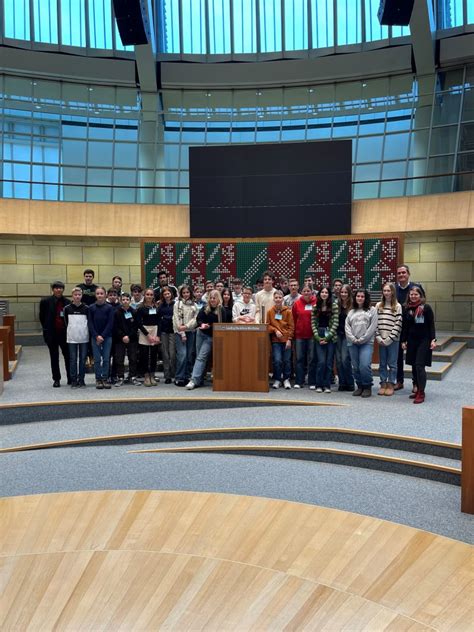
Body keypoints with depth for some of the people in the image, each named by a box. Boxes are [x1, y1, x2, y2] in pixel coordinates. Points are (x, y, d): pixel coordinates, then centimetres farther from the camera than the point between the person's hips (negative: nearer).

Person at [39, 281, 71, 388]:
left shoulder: (67, 302, 0)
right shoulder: (45, 301, -2)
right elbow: (42, 317, 5)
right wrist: (47, 329, 4)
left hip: (65, 333, 1)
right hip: (52, 334, -1)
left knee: (68, 355, 7)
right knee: (54, 358, 8)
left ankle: (70, 378, 18)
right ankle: (56, 379, 16)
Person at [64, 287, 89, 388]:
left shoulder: (86, 308, 1)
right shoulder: (67, 308, 1)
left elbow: (89, 323, 7)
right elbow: (66, 322, 10)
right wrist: (71, 331, 7)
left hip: (84, 338, 0)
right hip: (72, 338, 0)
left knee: (83, 359, 5)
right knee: (73, 359, 4)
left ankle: (81, 380, 14)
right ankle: (73, 380, 12)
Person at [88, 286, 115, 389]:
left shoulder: (109, 307, 0)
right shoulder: (91, 308, 2)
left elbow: (110, 323, -3)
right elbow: (90, 323, 1)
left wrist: (103, 336, -10)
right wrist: (97, 336, -9)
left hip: (107, 336, 0)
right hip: (95, 337, 1)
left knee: (106, 359, 1)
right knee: (97, 359, 2)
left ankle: (105, 379, 8)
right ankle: (98, 379, 9)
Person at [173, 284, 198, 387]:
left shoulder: (194, 305, 11)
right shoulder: (177, 304, 2)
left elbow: (195, 319, 3)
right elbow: (177, 320, -4)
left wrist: (186, 326, -13)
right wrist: (182, 334, -9)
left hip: (191, 332, 4)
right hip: (179, 332, -4)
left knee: (190, 355, 4)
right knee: (182, 354, -12)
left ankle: (187, 377, 12)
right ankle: (179, 378, -6)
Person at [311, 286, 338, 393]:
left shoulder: (334, 305, 1)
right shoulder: (315, 307, 8)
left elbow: (335, 322, -5)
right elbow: (313, 323, 5)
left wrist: (327, 337, -10)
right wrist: (318, 337, -7)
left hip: (330, 336, -1)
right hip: (318, 337, 1)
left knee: (329, 362, 1)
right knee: (321, 361, -6)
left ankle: (327, 385, 12)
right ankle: (319, 385, 7)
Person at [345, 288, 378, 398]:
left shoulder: (372, 310, 6)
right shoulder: (351, 312, 17)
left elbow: (372, 327, -4)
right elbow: (347, 327, 9)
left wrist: (362, 339, -10)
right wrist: (353, 339, -6)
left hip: (367, 343, -4)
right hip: (352, 343, 4)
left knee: (365, 366, -15)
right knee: (355, 367, 5)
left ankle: (367, 387, 2)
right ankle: (360, 386, 19)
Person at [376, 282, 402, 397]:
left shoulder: (397, 306, -2)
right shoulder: (378, 306, 8)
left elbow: (398, 324, -8)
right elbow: (375, 322, 4)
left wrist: (389, 339, -13)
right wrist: (378, 337, -5)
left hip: (393, 340, -3)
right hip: (381, 340, 3)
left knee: (392, 363, 4)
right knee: (382, 363, 9)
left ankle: (391, 385, 13)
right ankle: (383, 384, 17)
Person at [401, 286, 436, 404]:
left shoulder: (426, 308, -6)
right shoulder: (407, 309, 6)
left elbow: (431, 325, -5)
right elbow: (405, 327, 11)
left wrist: (433, 340, -12)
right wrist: (403, 341, 9)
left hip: (424, 341, -5)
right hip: (411, 341, 5)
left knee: (420, 366, -10)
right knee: (414, 366, 9)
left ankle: (421, 393, -6)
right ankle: (416, 389, 20)